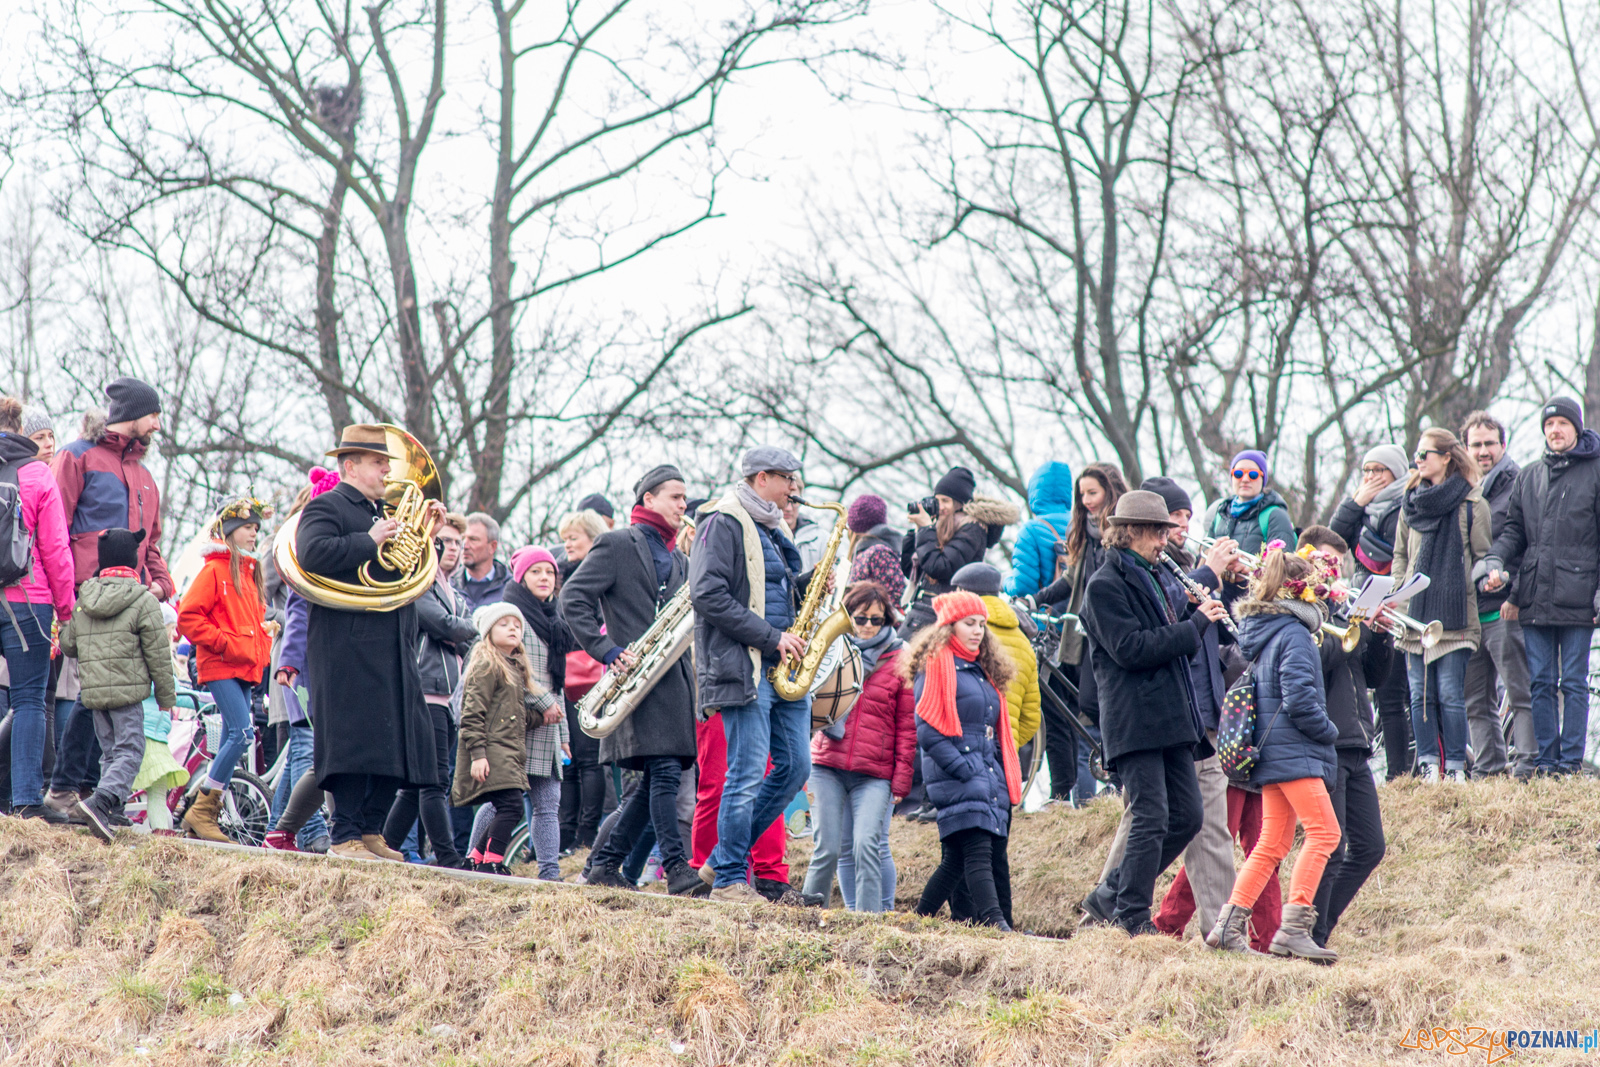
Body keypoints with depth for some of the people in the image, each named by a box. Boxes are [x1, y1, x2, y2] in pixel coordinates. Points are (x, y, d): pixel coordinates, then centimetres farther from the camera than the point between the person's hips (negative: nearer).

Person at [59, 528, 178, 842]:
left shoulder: (83, 600, 9)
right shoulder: (144, 601, -6)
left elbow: (67, 645, 16)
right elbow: (158, 654, -5)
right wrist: (167, 695, 5)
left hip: (92, 691, 5)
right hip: (127, 689, -5)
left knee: (110, 751, 15)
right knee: (130, 752, -6)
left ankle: (110, 813, 8)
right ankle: (100, 801, -26)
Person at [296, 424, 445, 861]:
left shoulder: (384, 513, 24)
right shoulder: (326, 507, -1)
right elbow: (312, 553, -20)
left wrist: (425, 536, 10)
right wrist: (369, 541, -19)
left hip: (393, 648, 8)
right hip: (349, 648, -8)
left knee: (394, 740, 7)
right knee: (354, 740, -10)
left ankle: (372, 832, 14)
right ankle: (345, 837, -7)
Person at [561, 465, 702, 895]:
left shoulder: (678, 560, 23)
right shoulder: (617, 544, 0)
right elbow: (573, 599, -8)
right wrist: (609, 652, -15)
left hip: (673, 677, 8)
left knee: (659, 780, 5)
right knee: (665, 771, -15)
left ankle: (607, 864, 12)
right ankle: (677, 869, -17)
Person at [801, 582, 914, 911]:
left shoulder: (899, 661, 7)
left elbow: (907, 726, 7)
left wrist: (901, 780, 2)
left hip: (874, 775, -2)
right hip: (827, 766, 2)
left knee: (866, 846, -16)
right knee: (828, 847, -4)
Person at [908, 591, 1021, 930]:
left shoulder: (982, 670, 23)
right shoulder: (935, 666, -3)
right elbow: (927, 731, -11)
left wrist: (1006, 780, 16)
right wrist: (963, 769, -17)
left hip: (990, 777, 8)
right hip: (956, 778, -8)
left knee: (956, 859, 7)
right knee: (978, 853, -19)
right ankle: (996, 925, -30)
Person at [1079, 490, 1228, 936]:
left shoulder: (1152, 578, 19)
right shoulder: (1106, 585, -9)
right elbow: (1130, 649, -19)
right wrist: (1195, 624, -15)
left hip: (1170, 719, 9)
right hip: (1135, 722, -9)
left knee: (1187, 817, 7)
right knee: (1151, 819, -11)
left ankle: (1116, 894, 18)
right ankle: (1131, 916, -5)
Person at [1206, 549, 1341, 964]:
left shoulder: (1257, 630, 14)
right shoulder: (1292, 634, -13)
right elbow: (1298, 697, -20)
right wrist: (1328, 731, -6)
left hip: (1271, 752, 9)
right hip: (1294, 751, -9)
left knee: (1272, 843, 12)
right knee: (1323, 832, -10)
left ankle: (1228, 925, 9)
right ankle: (1293, 928, -18)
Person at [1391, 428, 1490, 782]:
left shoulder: (1472, 504, 1)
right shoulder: (1411, 503, 14)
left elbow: (1483, 558, 5)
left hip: (1455, 617, -4)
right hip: (1414, 616, 4)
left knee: (1450, 694, -6)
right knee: (1420, 695, 2)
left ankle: (1455, 767, 0)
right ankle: (1428, 766, 7)